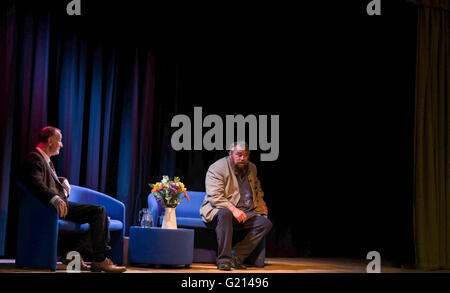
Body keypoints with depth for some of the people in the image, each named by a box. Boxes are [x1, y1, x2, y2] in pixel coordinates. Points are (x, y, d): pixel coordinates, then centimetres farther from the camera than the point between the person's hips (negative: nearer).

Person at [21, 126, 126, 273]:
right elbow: (36, 183, -27)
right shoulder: (34, 158, -9)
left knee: (100, 212, 10)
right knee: (99, 211, -19)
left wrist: (63, 181, 15)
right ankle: (99, 260, -16)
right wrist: (55, 198, -42)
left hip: (61, 202, 11)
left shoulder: (45, 159, 24)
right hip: (59, 206, -11)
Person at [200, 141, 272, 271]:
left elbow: (257, 188, 34)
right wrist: (233, 209, -31)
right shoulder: (217, 169, -10)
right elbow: (215, 197, -21)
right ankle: (223, 260, -35)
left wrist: (261, 204, 17)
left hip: (246, 212, 6)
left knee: (266, 223, -17)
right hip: (217, 210, -6)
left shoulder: (252, 168, 13)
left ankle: (237, 256, -21)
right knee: (225, 214, -40)